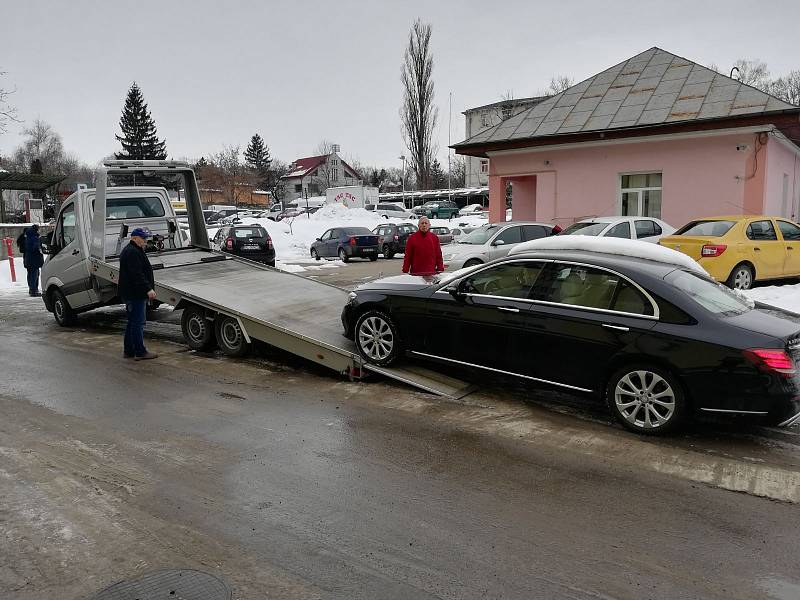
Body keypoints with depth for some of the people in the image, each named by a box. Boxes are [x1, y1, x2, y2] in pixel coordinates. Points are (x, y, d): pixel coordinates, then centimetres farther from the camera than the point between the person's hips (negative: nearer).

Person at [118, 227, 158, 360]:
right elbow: (137, 274, -25)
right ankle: (140, 352, -5)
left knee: (132, 322, 15)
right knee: (138, 322, -8)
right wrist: (148, 289, -28)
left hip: (131, 294, 11)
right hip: (136, 294, -11)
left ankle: (128, 351, 21)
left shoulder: (131, 251, 20)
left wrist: (149, 282, 30)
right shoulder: (133, 252, -16)